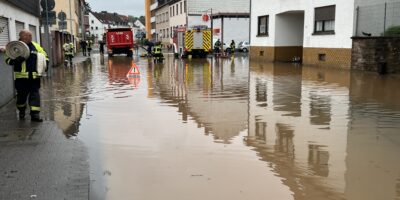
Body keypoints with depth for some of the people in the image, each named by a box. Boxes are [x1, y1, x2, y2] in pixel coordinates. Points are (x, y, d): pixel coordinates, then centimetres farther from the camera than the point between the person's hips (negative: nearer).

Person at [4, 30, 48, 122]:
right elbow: (8, 59, -4)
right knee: (21, 95, 9)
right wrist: (16, 60, -24)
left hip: (34, 76, 2)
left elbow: (44, 56, 18)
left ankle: (35, 114, 2)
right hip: (21, 76, -2)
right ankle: (21, 112, 31)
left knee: (35, 95, -1)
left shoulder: (36, 46, 9)